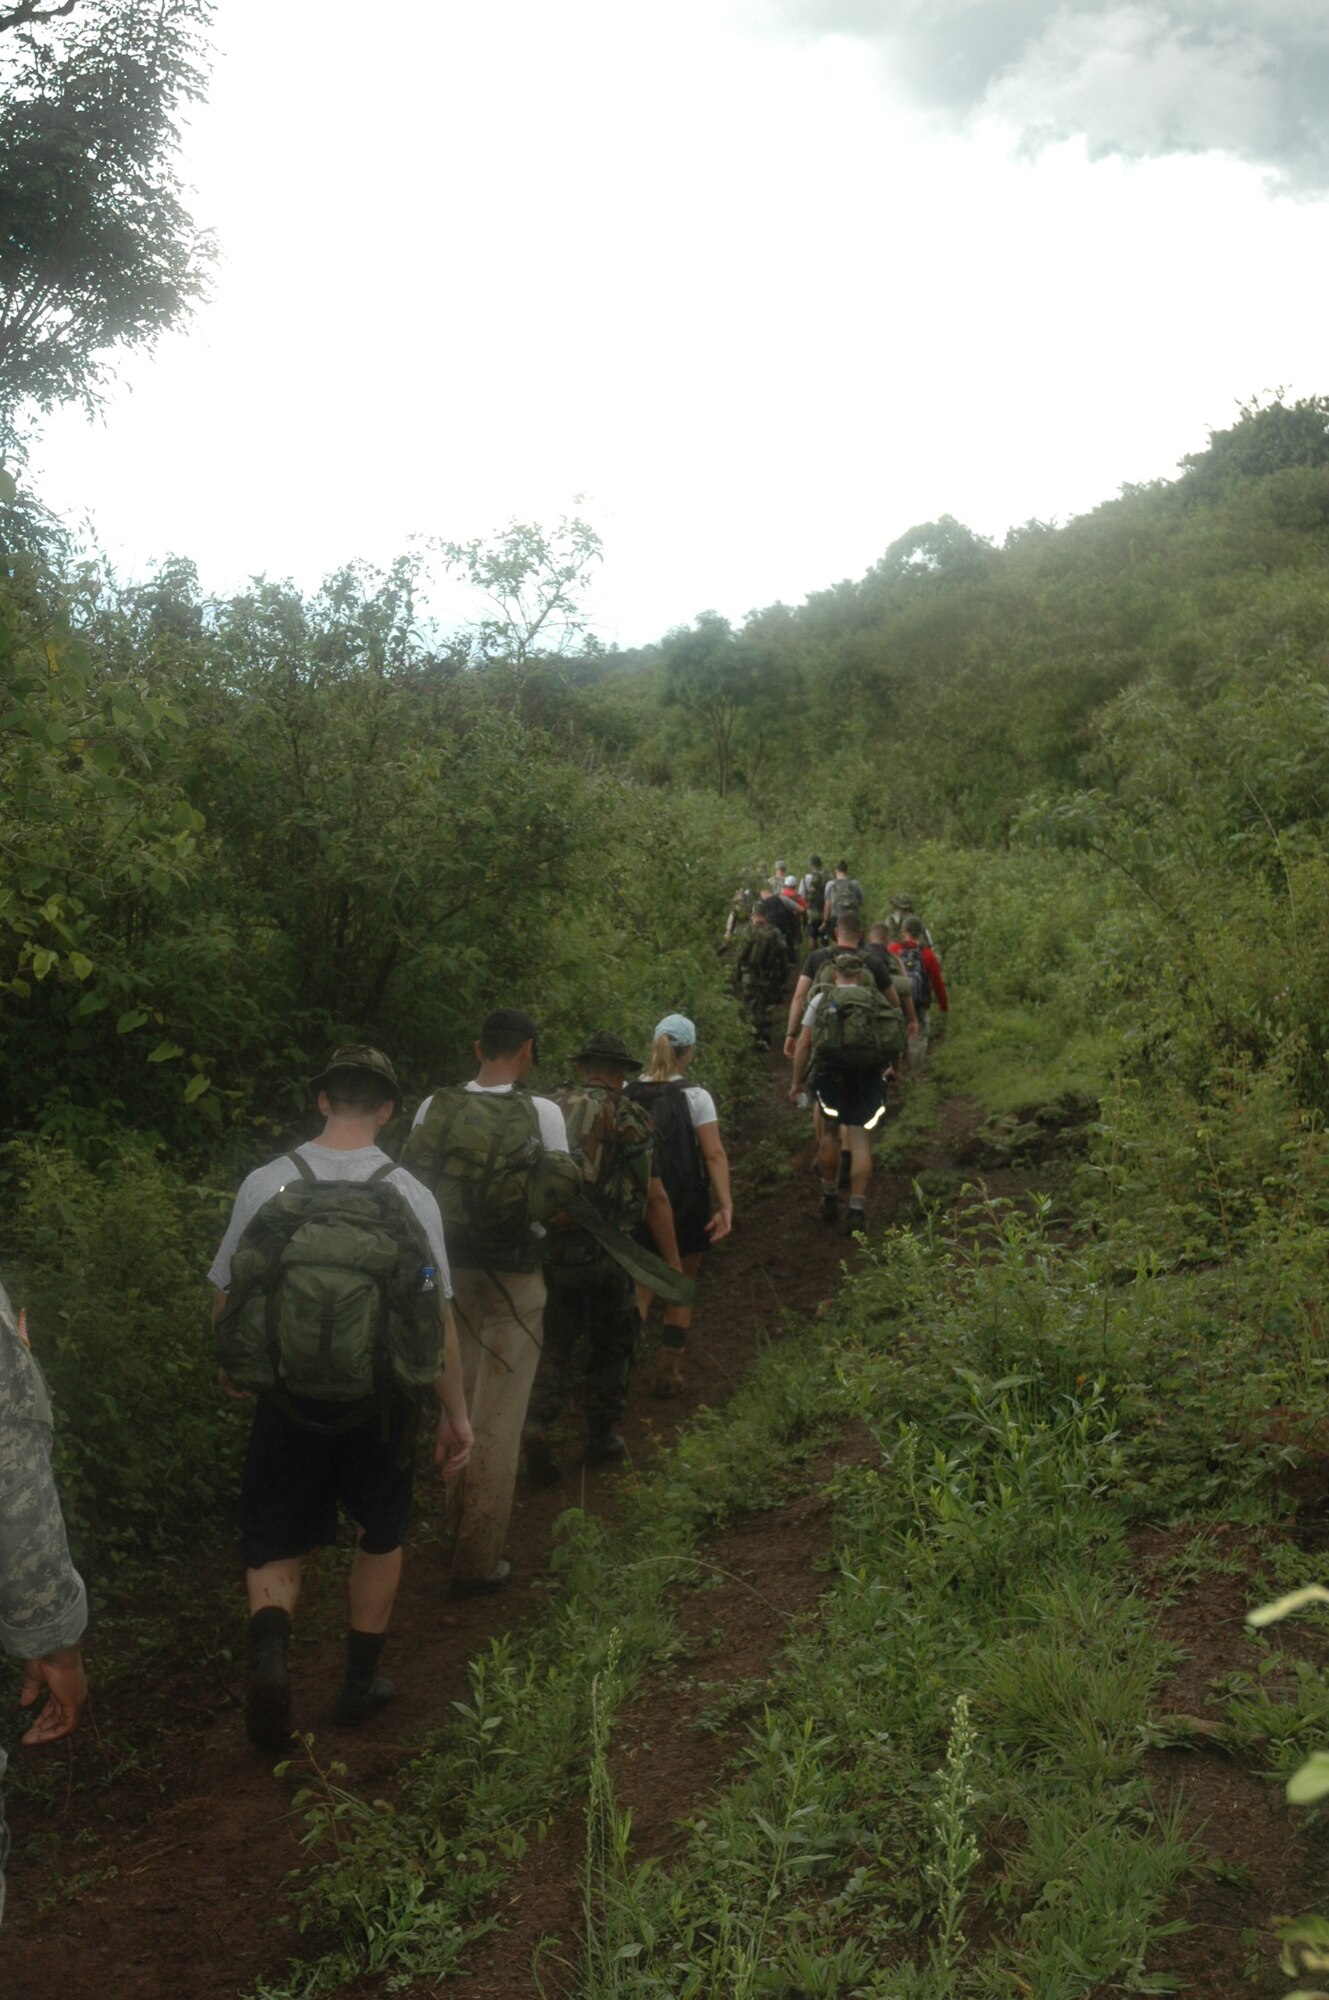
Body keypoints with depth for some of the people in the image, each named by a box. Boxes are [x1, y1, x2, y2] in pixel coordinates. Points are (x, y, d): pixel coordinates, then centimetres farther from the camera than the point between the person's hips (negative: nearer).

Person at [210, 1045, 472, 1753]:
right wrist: (455, 1411, 3)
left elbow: (225, 1294, 1)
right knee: (380, 1536, 22)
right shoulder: (411, 1194, -9)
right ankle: (360, 1683, 31)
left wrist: (230, 1366, 20)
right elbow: (438, 1314, -7)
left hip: (288, 1396, 0)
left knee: (275, 1545, 14)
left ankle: (268, 1652, -12)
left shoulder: (266, 1183, -8)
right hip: (381, 1399, 0)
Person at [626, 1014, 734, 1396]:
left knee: (639, 1287, 14)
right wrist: (725, 1205, -16)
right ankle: (669, 1373, 18)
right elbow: (714, 1155, -17)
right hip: (685, 1209, -2)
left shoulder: (627, 1094, -3)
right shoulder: (695, 1097, -11)